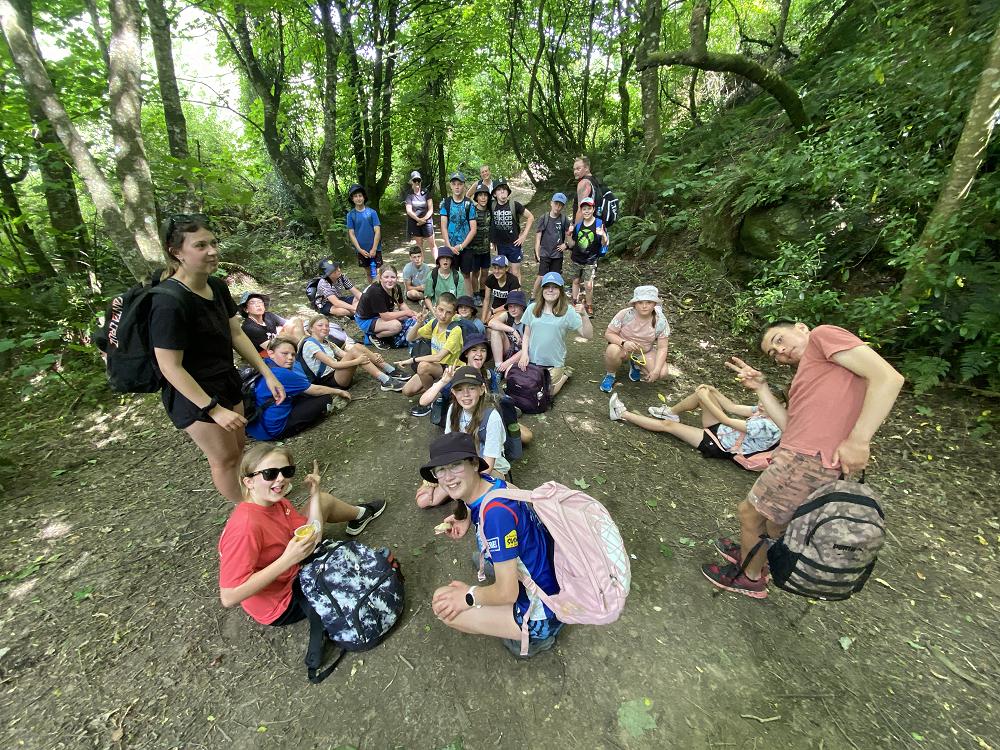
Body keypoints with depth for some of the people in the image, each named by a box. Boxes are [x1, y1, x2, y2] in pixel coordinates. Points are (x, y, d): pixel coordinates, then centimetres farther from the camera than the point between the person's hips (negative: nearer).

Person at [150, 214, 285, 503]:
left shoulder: (217, 286, -2)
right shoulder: (169, 303, -26)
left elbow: (236, 334, 4)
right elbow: (170, 367, -23)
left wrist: (267, 374, 0)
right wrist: (214, 409, -22)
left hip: (226, 381, 7)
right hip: (193, 393, -7)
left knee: (238, 446, 21)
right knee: (225, 457, 9)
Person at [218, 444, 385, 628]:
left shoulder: (278, 503, -11)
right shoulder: (246, 526, -37)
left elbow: (312, 538, -10)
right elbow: (228, 597, -36)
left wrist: (314, 493, -8)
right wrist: (287, 560, -39)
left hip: (292, 570, 7)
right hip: (280, 606, -7)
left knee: (325, 500, 9)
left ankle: (359, 514, 37)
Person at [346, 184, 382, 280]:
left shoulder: (372, 212, -4)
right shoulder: (350, 214, 1)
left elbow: (377, 231, -7)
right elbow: (351, 234, 0)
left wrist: (374, 249, -13)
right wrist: (360, 249, -9)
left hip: (374, 248, -2)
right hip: (361, 249, 2)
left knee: (379, 271, -4)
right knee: (369, 272, 13)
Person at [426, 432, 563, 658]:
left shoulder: (497, 512, -31)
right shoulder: (485, 481, -8)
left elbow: (507, 593, -24)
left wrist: (469, 596, -7)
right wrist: (468, 517, 4)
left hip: (543, 615, -8)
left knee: (444, 605, -6)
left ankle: (531, 636, 7)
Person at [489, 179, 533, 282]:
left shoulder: (514, 205, -8)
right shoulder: (492, 206, -2)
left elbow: (530, 217, 0)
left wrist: (524, 235, -4)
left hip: (514, 244, -3)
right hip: (500, 245, 3)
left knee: (515, 273, 2)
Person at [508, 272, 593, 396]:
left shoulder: (568, 311, -7)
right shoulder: (532, 308, 1)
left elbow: (587, 335, -12)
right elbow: (526, 335, 6)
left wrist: (584, 316, -27)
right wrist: (524, 354, -8)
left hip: (554, 364, -3)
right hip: (531, 360, 3)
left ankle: (563, 374, 18)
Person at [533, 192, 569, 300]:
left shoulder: (563, 219, 2)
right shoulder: (543, 218, -3)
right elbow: (538, 236, -2)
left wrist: (566, 245, -2)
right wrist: (537, 253, -6)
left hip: (557, 254, 3)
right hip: (544, 253, -2)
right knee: (541, 277, -10)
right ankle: (533, 297, 6)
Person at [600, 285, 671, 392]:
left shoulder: (660, 321, -17)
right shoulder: (625, 314, -22)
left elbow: (662, 348, -14)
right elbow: (608, 333, -17)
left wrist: (656, 370, -27)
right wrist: (623, 342, -37)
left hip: (645, 352, 3)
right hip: (624, 347, -2)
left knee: (663, 373, -20)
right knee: (612, 351, -38)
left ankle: (636, 366, 13)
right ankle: (610, 375, -4)